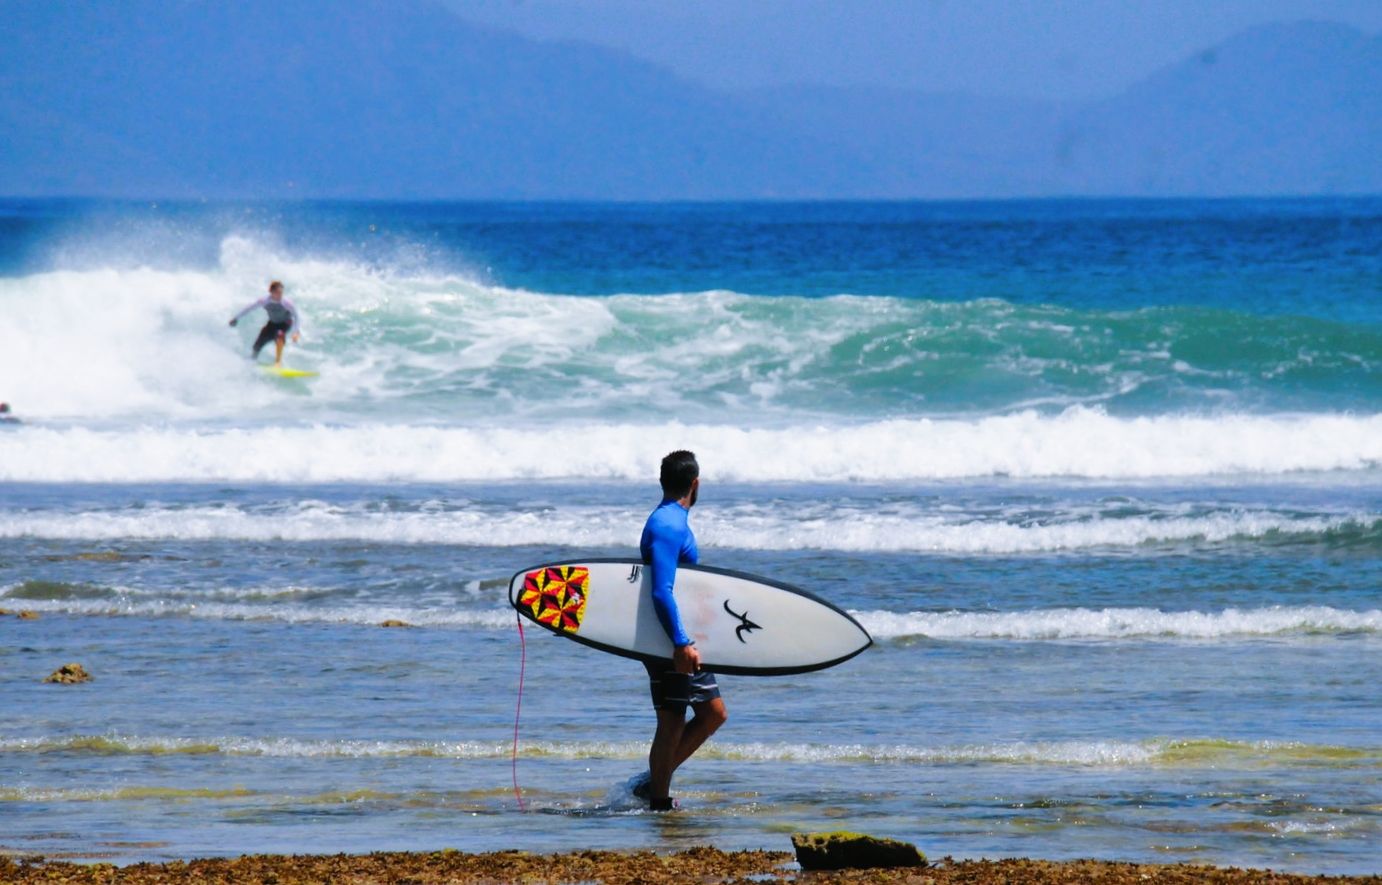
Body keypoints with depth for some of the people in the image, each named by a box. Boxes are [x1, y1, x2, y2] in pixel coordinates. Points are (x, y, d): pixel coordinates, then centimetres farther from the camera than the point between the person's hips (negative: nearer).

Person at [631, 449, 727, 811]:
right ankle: (659, 801, 2)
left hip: (680, 639, 10)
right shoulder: (669, 526, -16)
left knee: (713, 713, 11)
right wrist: (680, 643, -29)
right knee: (673, 723, -4)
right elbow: (661, 592, -25)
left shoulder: (670, 520, 16)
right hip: (668, 639, -10)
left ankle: (655, 782, 15)